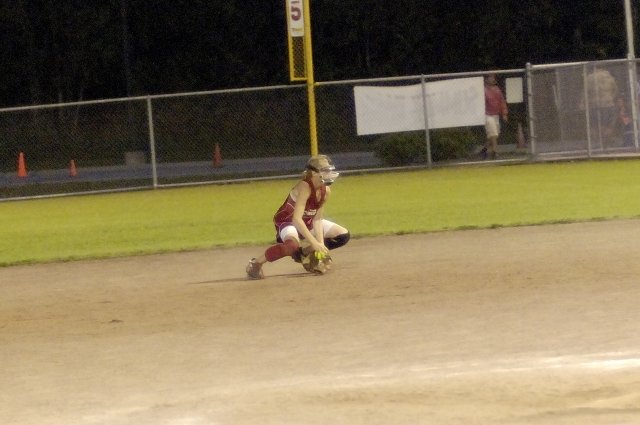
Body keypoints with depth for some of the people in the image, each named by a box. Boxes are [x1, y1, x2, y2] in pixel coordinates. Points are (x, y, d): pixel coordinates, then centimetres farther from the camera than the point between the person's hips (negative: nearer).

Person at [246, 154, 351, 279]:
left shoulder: (326, 190, -11)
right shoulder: (305, 187, -33)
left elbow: (317, 219, -8)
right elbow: (296, 219, -40)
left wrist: (321, 243, -21)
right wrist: (314, 242, -43)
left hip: (308, 222, 8)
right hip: (287, 221, -8)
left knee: (344, 235, 2)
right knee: (293, 246, -40)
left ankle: (306, 251, 15)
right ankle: (255, 263, -19)